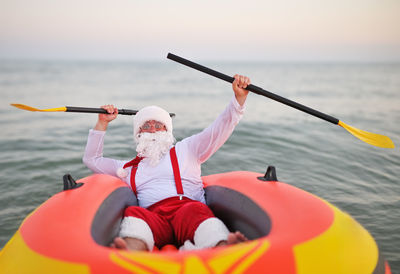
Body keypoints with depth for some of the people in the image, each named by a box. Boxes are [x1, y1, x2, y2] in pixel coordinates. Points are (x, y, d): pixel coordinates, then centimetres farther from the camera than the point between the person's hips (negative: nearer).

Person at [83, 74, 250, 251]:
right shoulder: (130, 168, 34)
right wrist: (102, 123, 35)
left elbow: (220, 130, 21)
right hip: (153, 218, 1)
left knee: (195, 211, -37)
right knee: (134, 212, -34)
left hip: (189, 207, -1)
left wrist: (239, 97, 8)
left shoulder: (185, 149, 28)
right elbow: (92, 159, 40)